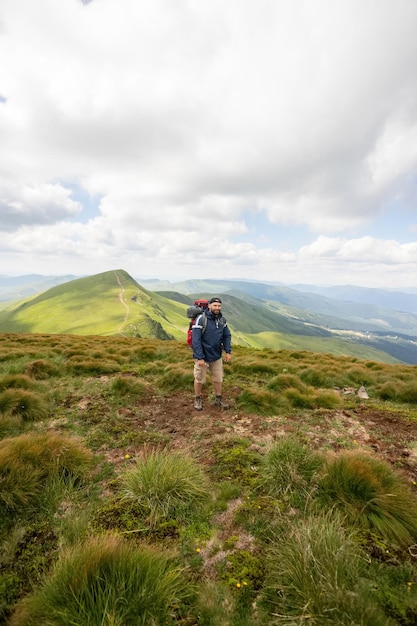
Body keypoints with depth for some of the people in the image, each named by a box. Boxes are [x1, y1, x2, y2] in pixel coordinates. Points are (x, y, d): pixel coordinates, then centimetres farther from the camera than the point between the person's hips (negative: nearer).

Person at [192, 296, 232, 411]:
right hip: (202, 356, -5)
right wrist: (200, 358, -24)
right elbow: (196, 340, -23)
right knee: (199, 379, 12)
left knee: (218, 378, 16)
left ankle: (218, 399, 35)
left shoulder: (222, 320, -3)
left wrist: (228, 352, -2)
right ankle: (197, 399, 34)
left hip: (217, 355, 5)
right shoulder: (201, 319, -21)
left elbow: (227, 336, 7)